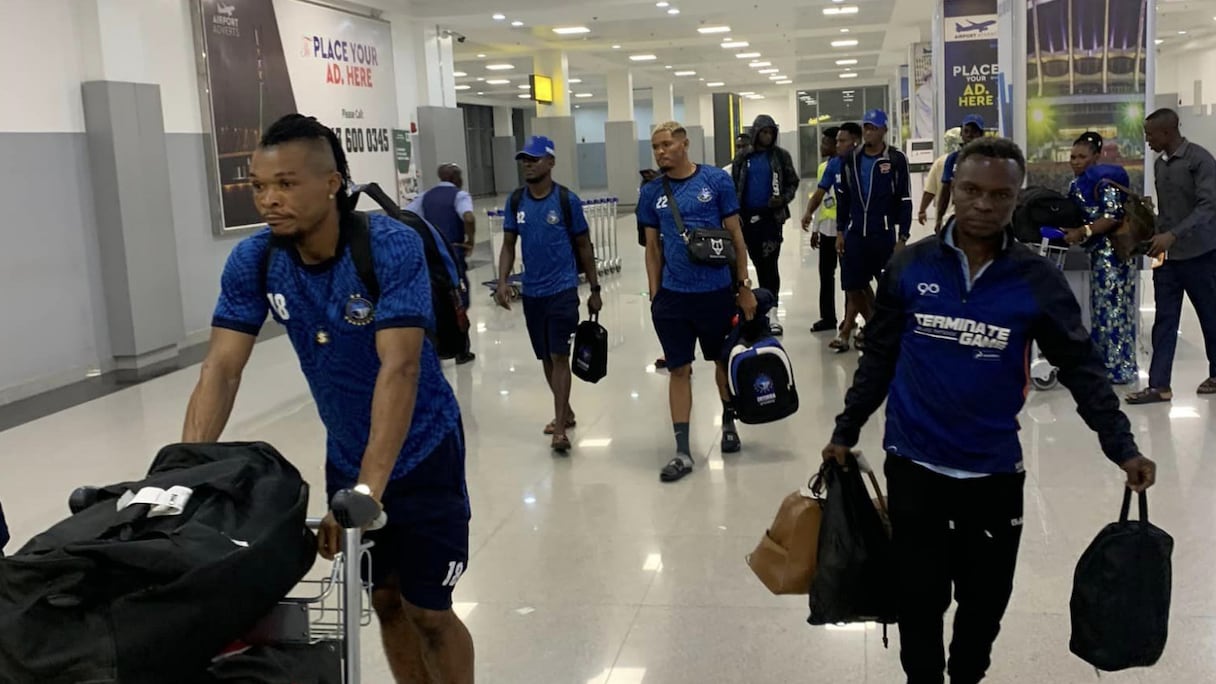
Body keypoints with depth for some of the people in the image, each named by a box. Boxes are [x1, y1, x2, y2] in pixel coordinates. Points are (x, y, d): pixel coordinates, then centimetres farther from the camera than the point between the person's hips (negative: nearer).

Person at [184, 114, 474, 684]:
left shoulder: (391, 248, -26)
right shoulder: (252, 262, -11)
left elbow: (399, 369, -34)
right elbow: (221, 369, -15)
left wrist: (367, 490, -41)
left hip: (419, 453, -5)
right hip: (345, 457, 5)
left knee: (428, 612, 4)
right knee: (384, 601, 17)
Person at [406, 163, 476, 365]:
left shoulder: (426, 196, 11)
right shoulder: (459, 195, -5)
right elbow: (469, 218, -27)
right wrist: (470, 241, -12)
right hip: (453, 254, -5)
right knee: (459, 303, 9)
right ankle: (462, 352, 16)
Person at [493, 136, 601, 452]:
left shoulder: (567, 200, -7)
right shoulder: (516, 201, 4)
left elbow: (584, 246, 0)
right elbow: (508, 245, 8)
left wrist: (594, 289, 2)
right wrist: (502, 281, -7)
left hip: (562, 290, -5)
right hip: (531, 292, 5)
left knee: (559, 356, -9)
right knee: (546, 357, 14)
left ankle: (559, 429, -8)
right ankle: (565, 412, 32)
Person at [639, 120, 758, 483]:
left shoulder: (717, 180, -4)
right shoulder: (651, 192, 3)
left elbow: (735, 235, -1)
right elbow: (653, 248, 8)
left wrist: (744, 286, -1)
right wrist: (654, 296, 4)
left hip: (717, 290, -1)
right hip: (672, 295, 1)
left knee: (725, 360, 15)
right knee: (679, 369, 4)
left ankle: (728, 424, 39)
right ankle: (682, 450, 9)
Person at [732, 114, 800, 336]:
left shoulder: (781, 156, 2)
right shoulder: (743, 159, 7)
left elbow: (792, 182, 6)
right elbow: (734, 188, 10)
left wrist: (784, 199, -12)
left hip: (771, 217, -2)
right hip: (748, 218, 3)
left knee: (770, 263, -9)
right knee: (758, 263, 10)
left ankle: (772, 313, -9)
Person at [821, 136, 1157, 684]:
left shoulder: (1037, 279, -6)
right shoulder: (910, 266, -5)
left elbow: (1081, 367, -1)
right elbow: (879, 356, 3)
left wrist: (1121, 446, -9)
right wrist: (846, 431, 6)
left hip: (994, 472, 1)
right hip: (913, 465, 0)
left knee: (985, 602, 16)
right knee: (919, 600, 9)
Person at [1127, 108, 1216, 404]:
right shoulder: (1159, 164, 10)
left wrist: (1173, 235, -30)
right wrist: (1158, 237, 5)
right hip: (1167, 255, 6)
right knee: (1164, 321, 2)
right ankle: (1159, 385, 2)